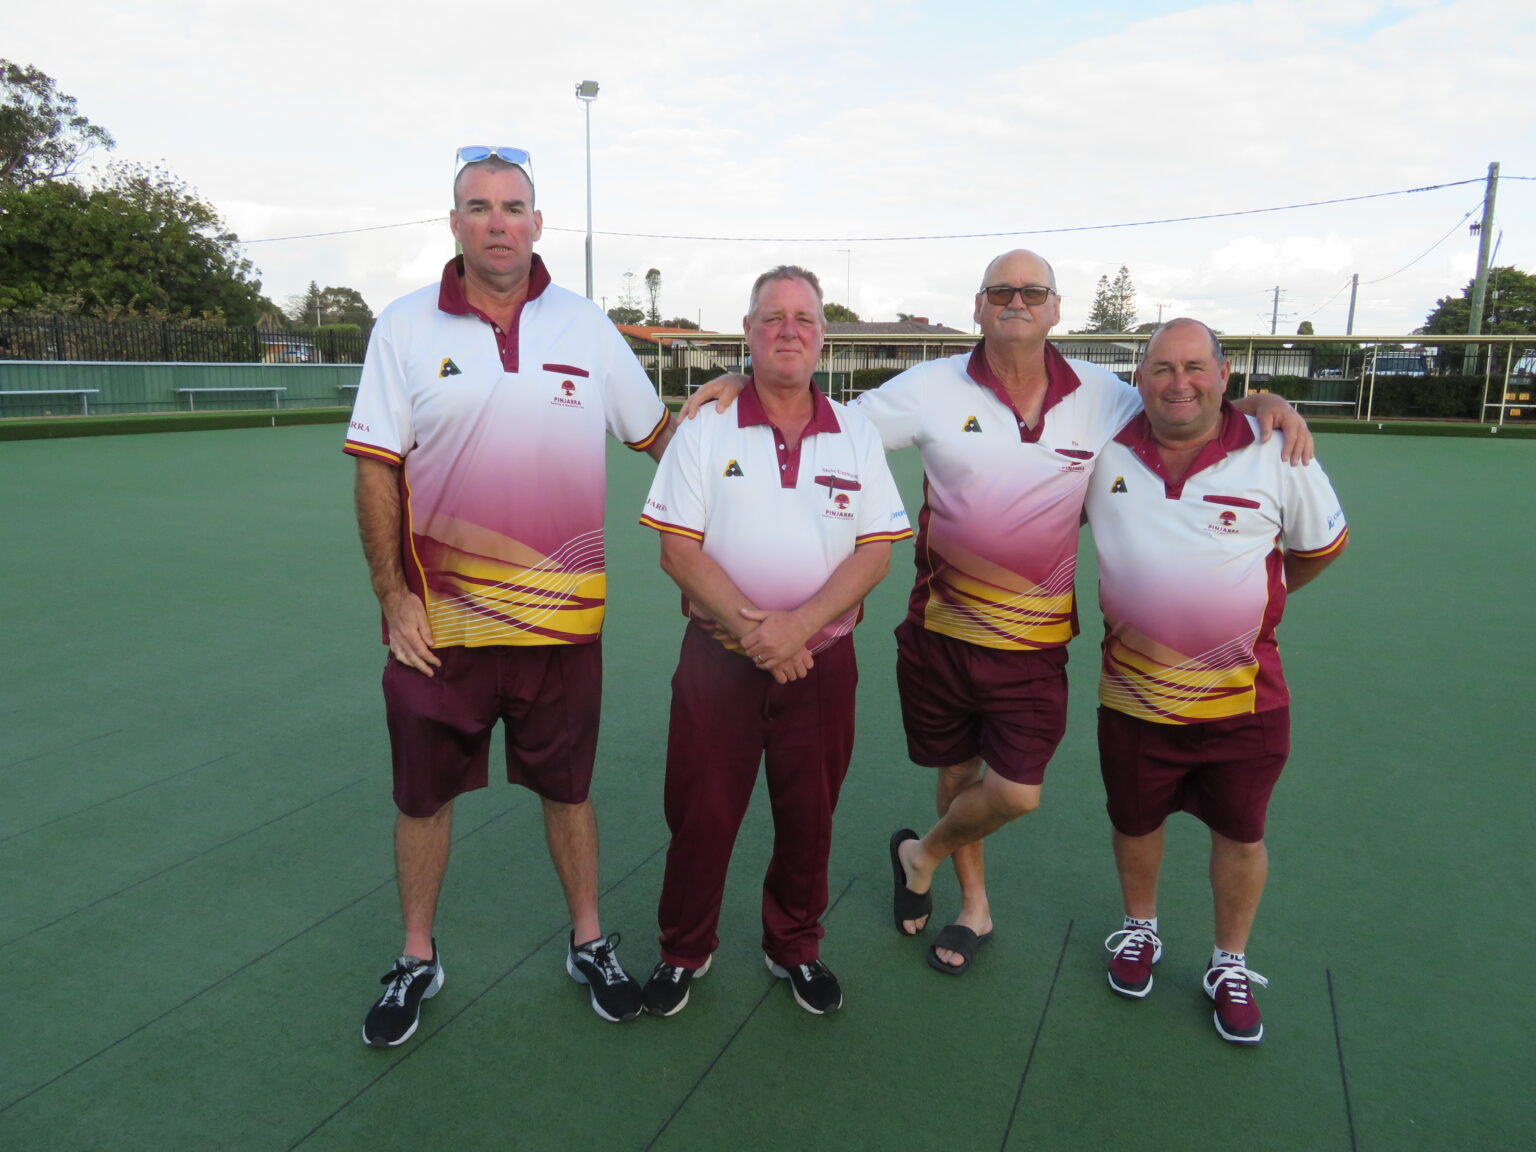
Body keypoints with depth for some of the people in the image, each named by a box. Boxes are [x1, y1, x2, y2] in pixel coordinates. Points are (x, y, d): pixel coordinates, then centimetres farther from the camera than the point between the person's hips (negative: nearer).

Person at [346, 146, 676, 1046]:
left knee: (568, 786, 13)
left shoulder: (585, 324, 3)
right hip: (438, 622, 0)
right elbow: (377, 468, -2)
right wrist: (393, 596, -5)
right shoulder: (406, 328, -1)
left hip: (562, 617, 1)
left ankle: (589, 941, 34)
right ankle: (418, 961, 34)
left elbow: (656, 433, 14)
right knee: (424, 794, 12)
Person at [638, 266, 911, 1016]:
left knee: (809, 817, 12)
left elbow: (876, 551, -3)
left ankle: (795, 948, 35)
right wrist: (749, 626, -18)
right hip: (717, 658, -1)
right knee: (701, 813, 7)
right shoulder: (706, 430, -1)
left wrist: (798, 625, -17)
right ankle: (684, 951, 30)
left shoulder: (857, 436, 3)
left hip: (821, 662, 2)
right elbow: (678, 550, -7)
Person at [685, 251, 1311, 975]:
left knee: (1016, 793, -6)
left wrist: (1266, 406, -6)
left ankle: (921, 855, 28)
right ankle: (974, 906, 42)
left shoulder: (1100, 397, -1)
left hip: (1033, 640, 1)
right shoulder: (934, 388, -4)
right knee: (958, 771, 15)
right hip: (941, 626, 0)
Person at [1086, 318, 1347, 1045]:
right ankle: (1139, 931, 46)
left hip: (1243, 695, 0)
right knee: (1134, 822, 18)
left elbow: (1322, 546, 7)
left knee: (1240, 833, 14)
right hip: (1134, 691, 1)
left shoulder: (1277, 458, -11)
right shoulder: (1104, 456, -8)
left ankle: (1230, 966, 37)